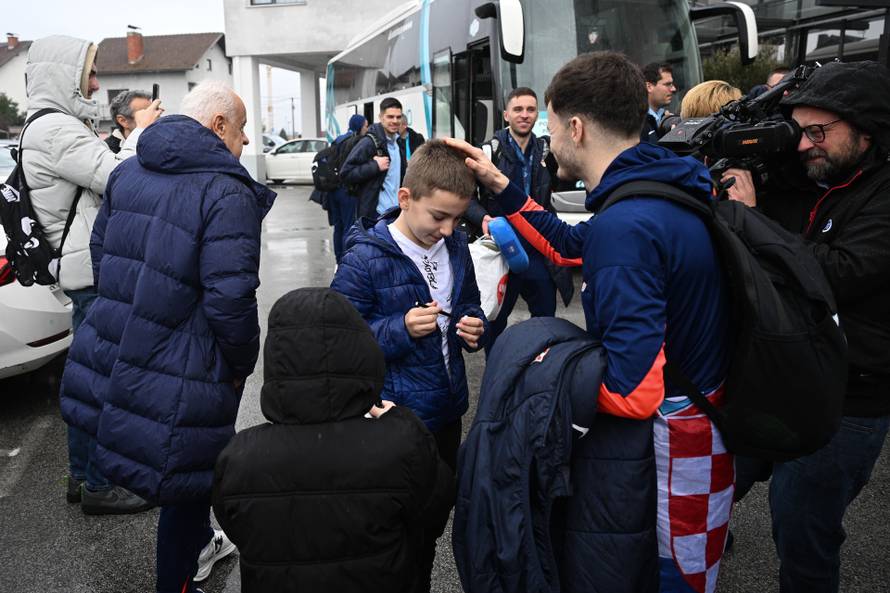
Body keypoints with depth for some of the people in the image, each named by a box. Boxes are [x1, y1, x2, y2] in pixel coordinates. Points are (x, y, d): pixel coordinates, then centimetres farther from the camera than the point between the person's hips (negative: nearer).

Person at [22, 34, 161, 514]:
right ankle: (97, 487, 9)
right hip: (93, 274, -11)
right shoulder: (54, 130, -15)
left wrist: (139, 135, 9)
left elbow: (107, 177, 17)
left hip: (89, 271, 11)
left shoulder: (60, 127, 18)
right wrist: (141, 132, -8)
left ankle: (81, 475, 30)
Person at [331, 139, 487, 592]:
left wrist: (473, 325, -6)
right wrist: (400, 329, -28)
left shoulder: (455, 247, 2)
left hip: (448, 409, 7)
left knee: (437, 514, 22)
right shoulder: (364, 259, -18)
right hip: (395, 417, -6)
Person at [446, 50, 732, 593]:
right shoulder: (664, 188, 2)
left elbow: (630, 390, -31)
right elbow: (569, 245, 15)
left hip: (656, 442, -9)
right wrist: (500, 185, 13)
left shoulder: (623, 224, -28)